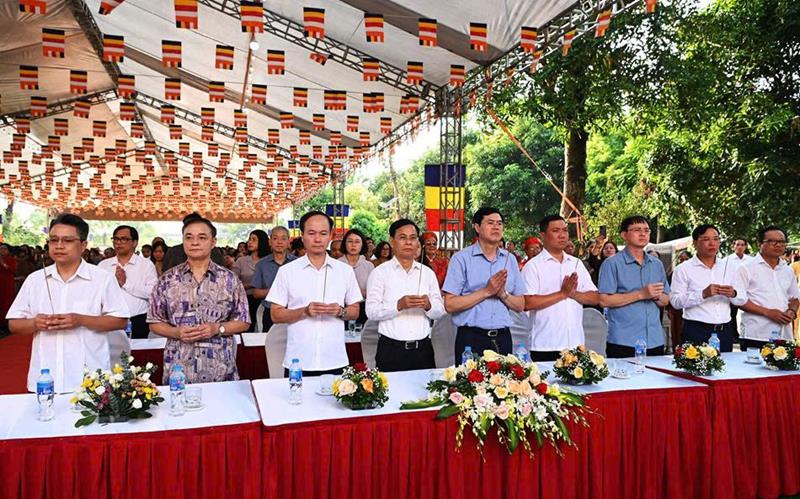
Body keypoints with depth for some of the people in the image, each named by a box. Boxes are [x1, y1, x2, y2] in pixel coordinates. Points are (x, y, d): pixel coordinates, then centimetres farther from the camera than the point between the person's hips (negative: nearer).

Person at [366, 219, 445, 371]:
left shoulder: (428, 273, 12)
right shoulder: (380, 272, 0)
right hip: (391, 349, -3)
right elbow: (371, 311, -9)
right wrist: (399, 305, -22)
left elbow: (440, 311, 8)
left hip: (423, 349, 3)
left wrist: (428, 306, -13)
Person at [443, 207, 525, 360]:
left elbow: (520, 306, 9)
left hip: (502, 337, 4)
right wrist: (486, 291, -15)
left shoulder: (510, 259, 9)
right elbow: (450, 305, -11)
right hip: (471, 337, -4)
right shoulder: (461, 258, -4)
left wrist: (503, 294, -10)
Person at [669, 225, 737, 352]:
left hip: (725, 331, 5)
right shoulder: (683, 269, -3)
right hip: (696, 332, -4)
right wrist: (703, 294, -23)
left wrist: (733, 294, -9)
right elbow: (675, 301, -12)